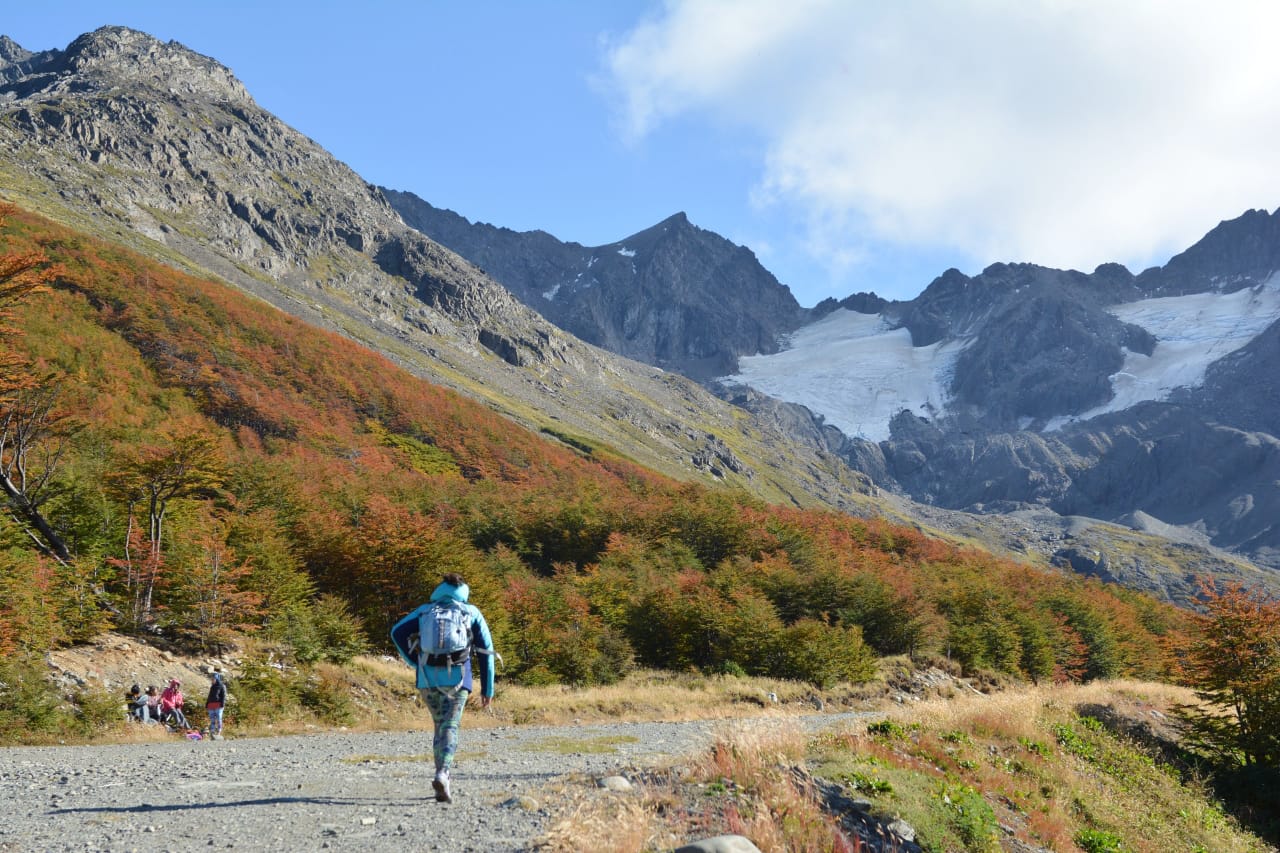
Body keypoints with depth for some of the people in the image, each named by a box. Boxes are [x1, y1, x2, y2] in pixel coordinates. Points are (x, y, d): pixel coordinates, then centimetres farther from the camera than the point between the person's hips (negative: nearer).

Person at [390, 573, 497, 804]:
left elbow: (397, 632, 0)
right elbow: (486, 650, 8)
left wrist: (415, 662, 4)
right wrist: (487, 688, 10)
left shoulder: (425, 610, 16)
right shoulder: (472, 612, 13)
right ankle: (442, 774, -32)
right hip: (458, 676, -2)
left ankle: (443, 780, 13)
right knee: (450, 727, -8)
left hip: (428, 677, 2)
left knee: (440, 725, 16)